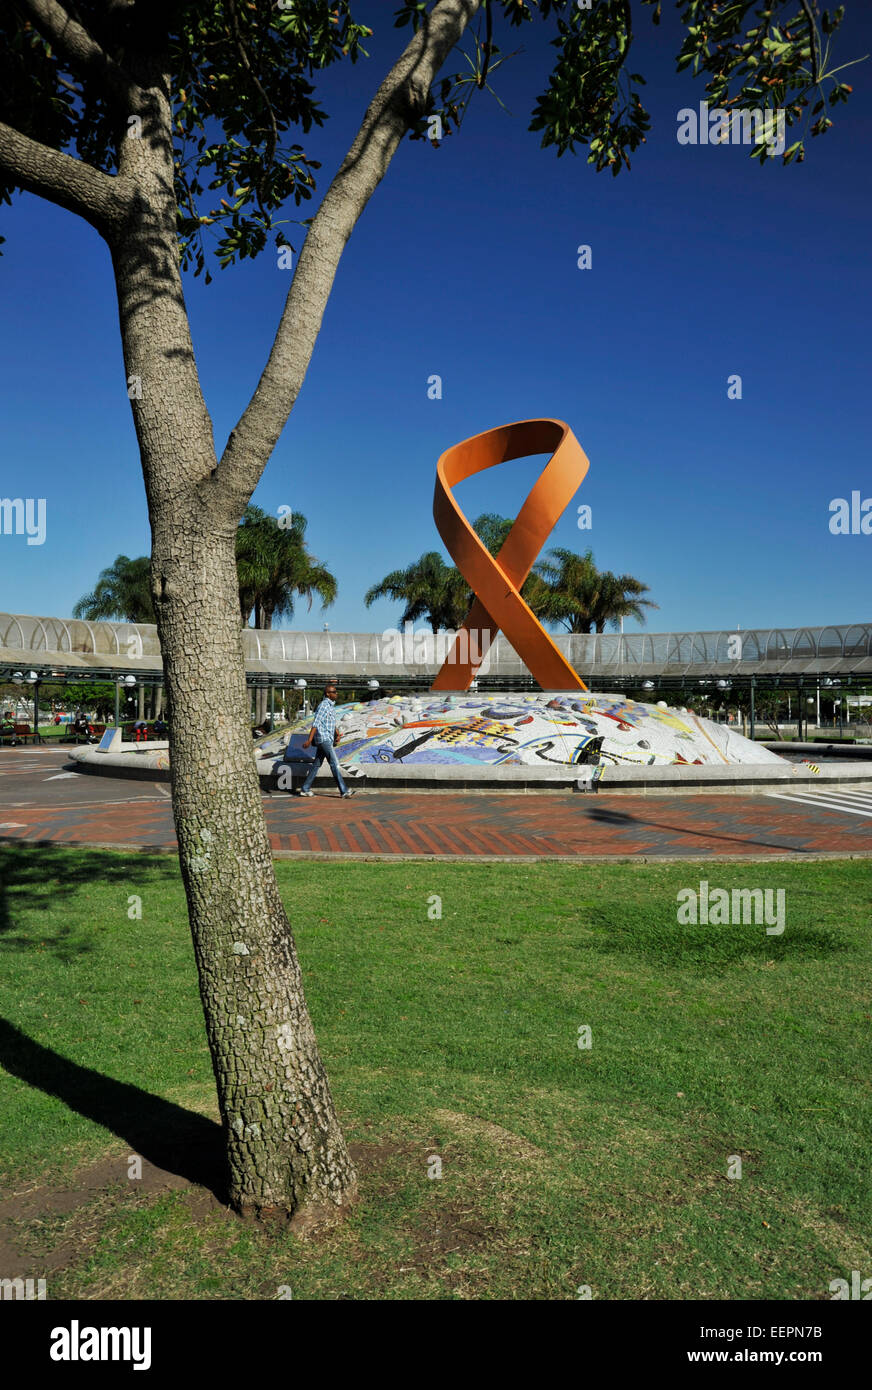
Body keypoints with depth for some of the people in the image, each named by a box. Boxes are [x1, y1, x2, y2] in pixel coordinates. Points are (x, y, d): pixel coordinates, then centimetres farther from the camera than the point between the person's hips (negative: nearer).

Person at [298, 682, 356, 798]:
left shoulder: (331, 706, 17)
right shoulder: (323, 705, -12)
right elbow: (316, 723, -19)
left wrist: (337, 735, 9)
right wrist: (309, 740, -24)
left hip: (328, 739, 9)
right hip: (323, 739, -9)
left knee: (316, 764, 10)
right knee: (334, 764, -10)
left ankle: (305, 789, 15)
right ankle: (343, 790, -10)